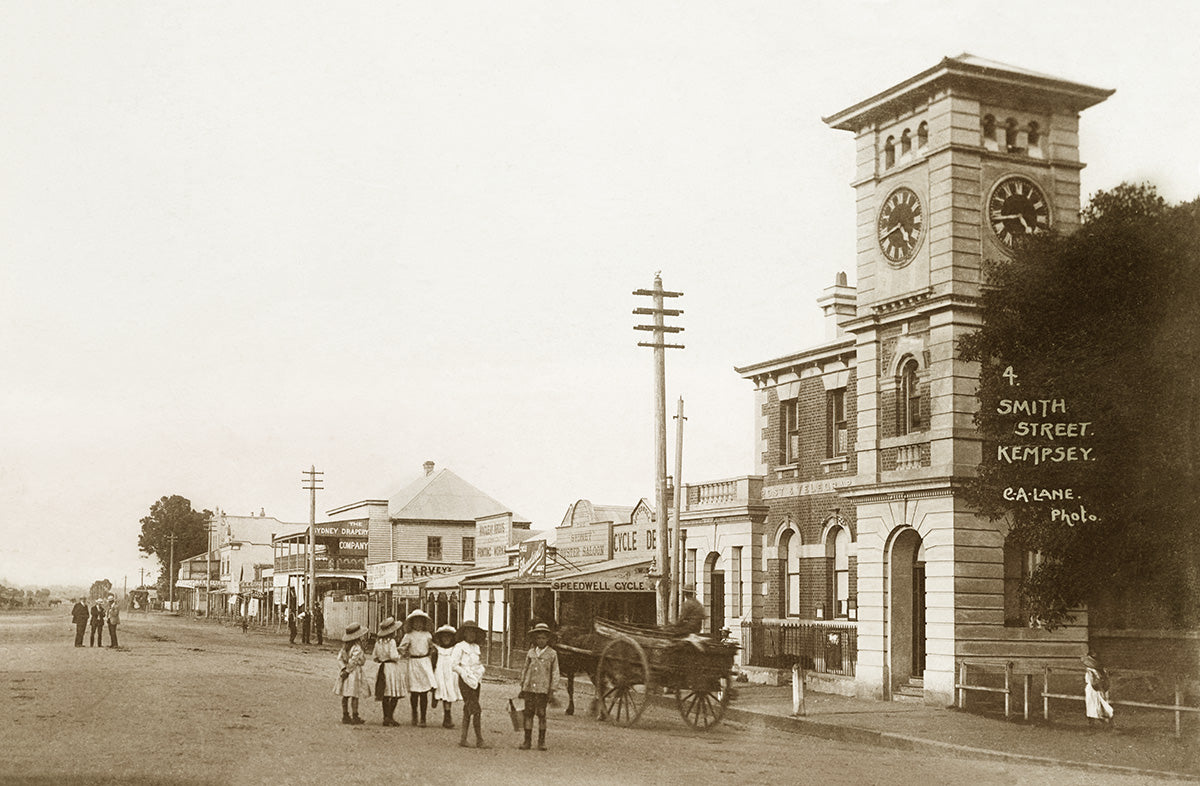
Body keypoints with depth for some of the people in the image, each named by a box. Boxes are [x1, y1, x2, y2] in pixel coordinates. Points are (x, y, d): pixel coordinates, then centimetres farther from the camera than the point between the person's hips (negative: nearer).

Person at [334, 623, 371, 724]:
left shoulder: (345, 646, 8)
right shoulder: (357, 648, -16)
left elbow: (339, 659, 3)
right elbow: (353, 661, -20)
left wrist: (344, 668, -7)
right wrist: (347, 671, -13)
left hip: (346, 672, 8)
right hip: (355, 671, -8)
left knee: (345, 695, 10)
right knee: (355, 696, -3)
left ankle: (345, 716, 15)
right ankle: (355, 717, 0)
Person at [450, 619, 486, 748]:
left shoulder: (476, 648, 16)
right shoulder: (460, 647, -5)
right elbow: (454, 666, -9)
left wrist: (481, 670, 6)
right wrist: (466, 673, -17)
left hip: (476, 680, 7)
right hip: (465, 680, -7)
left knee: (468, 709, 9)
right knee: (476, 709, -13)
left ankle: (463, 738, 14)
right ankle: (479, 740, -10)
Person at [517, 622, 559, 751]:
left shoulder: (552, 654, 1)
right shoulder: (531, 652, 9)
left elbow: (555, 674, 3)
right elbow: (525, 670, 16)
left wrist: (552, 690, -2)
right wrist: (522, 687, 13)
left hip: (542, 689, -3)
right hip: (529, 688, 3)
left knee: (541, 715, 0)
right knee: (528, 714, 3)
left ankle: (541, 742, 10)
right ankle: (527, 741, 9)